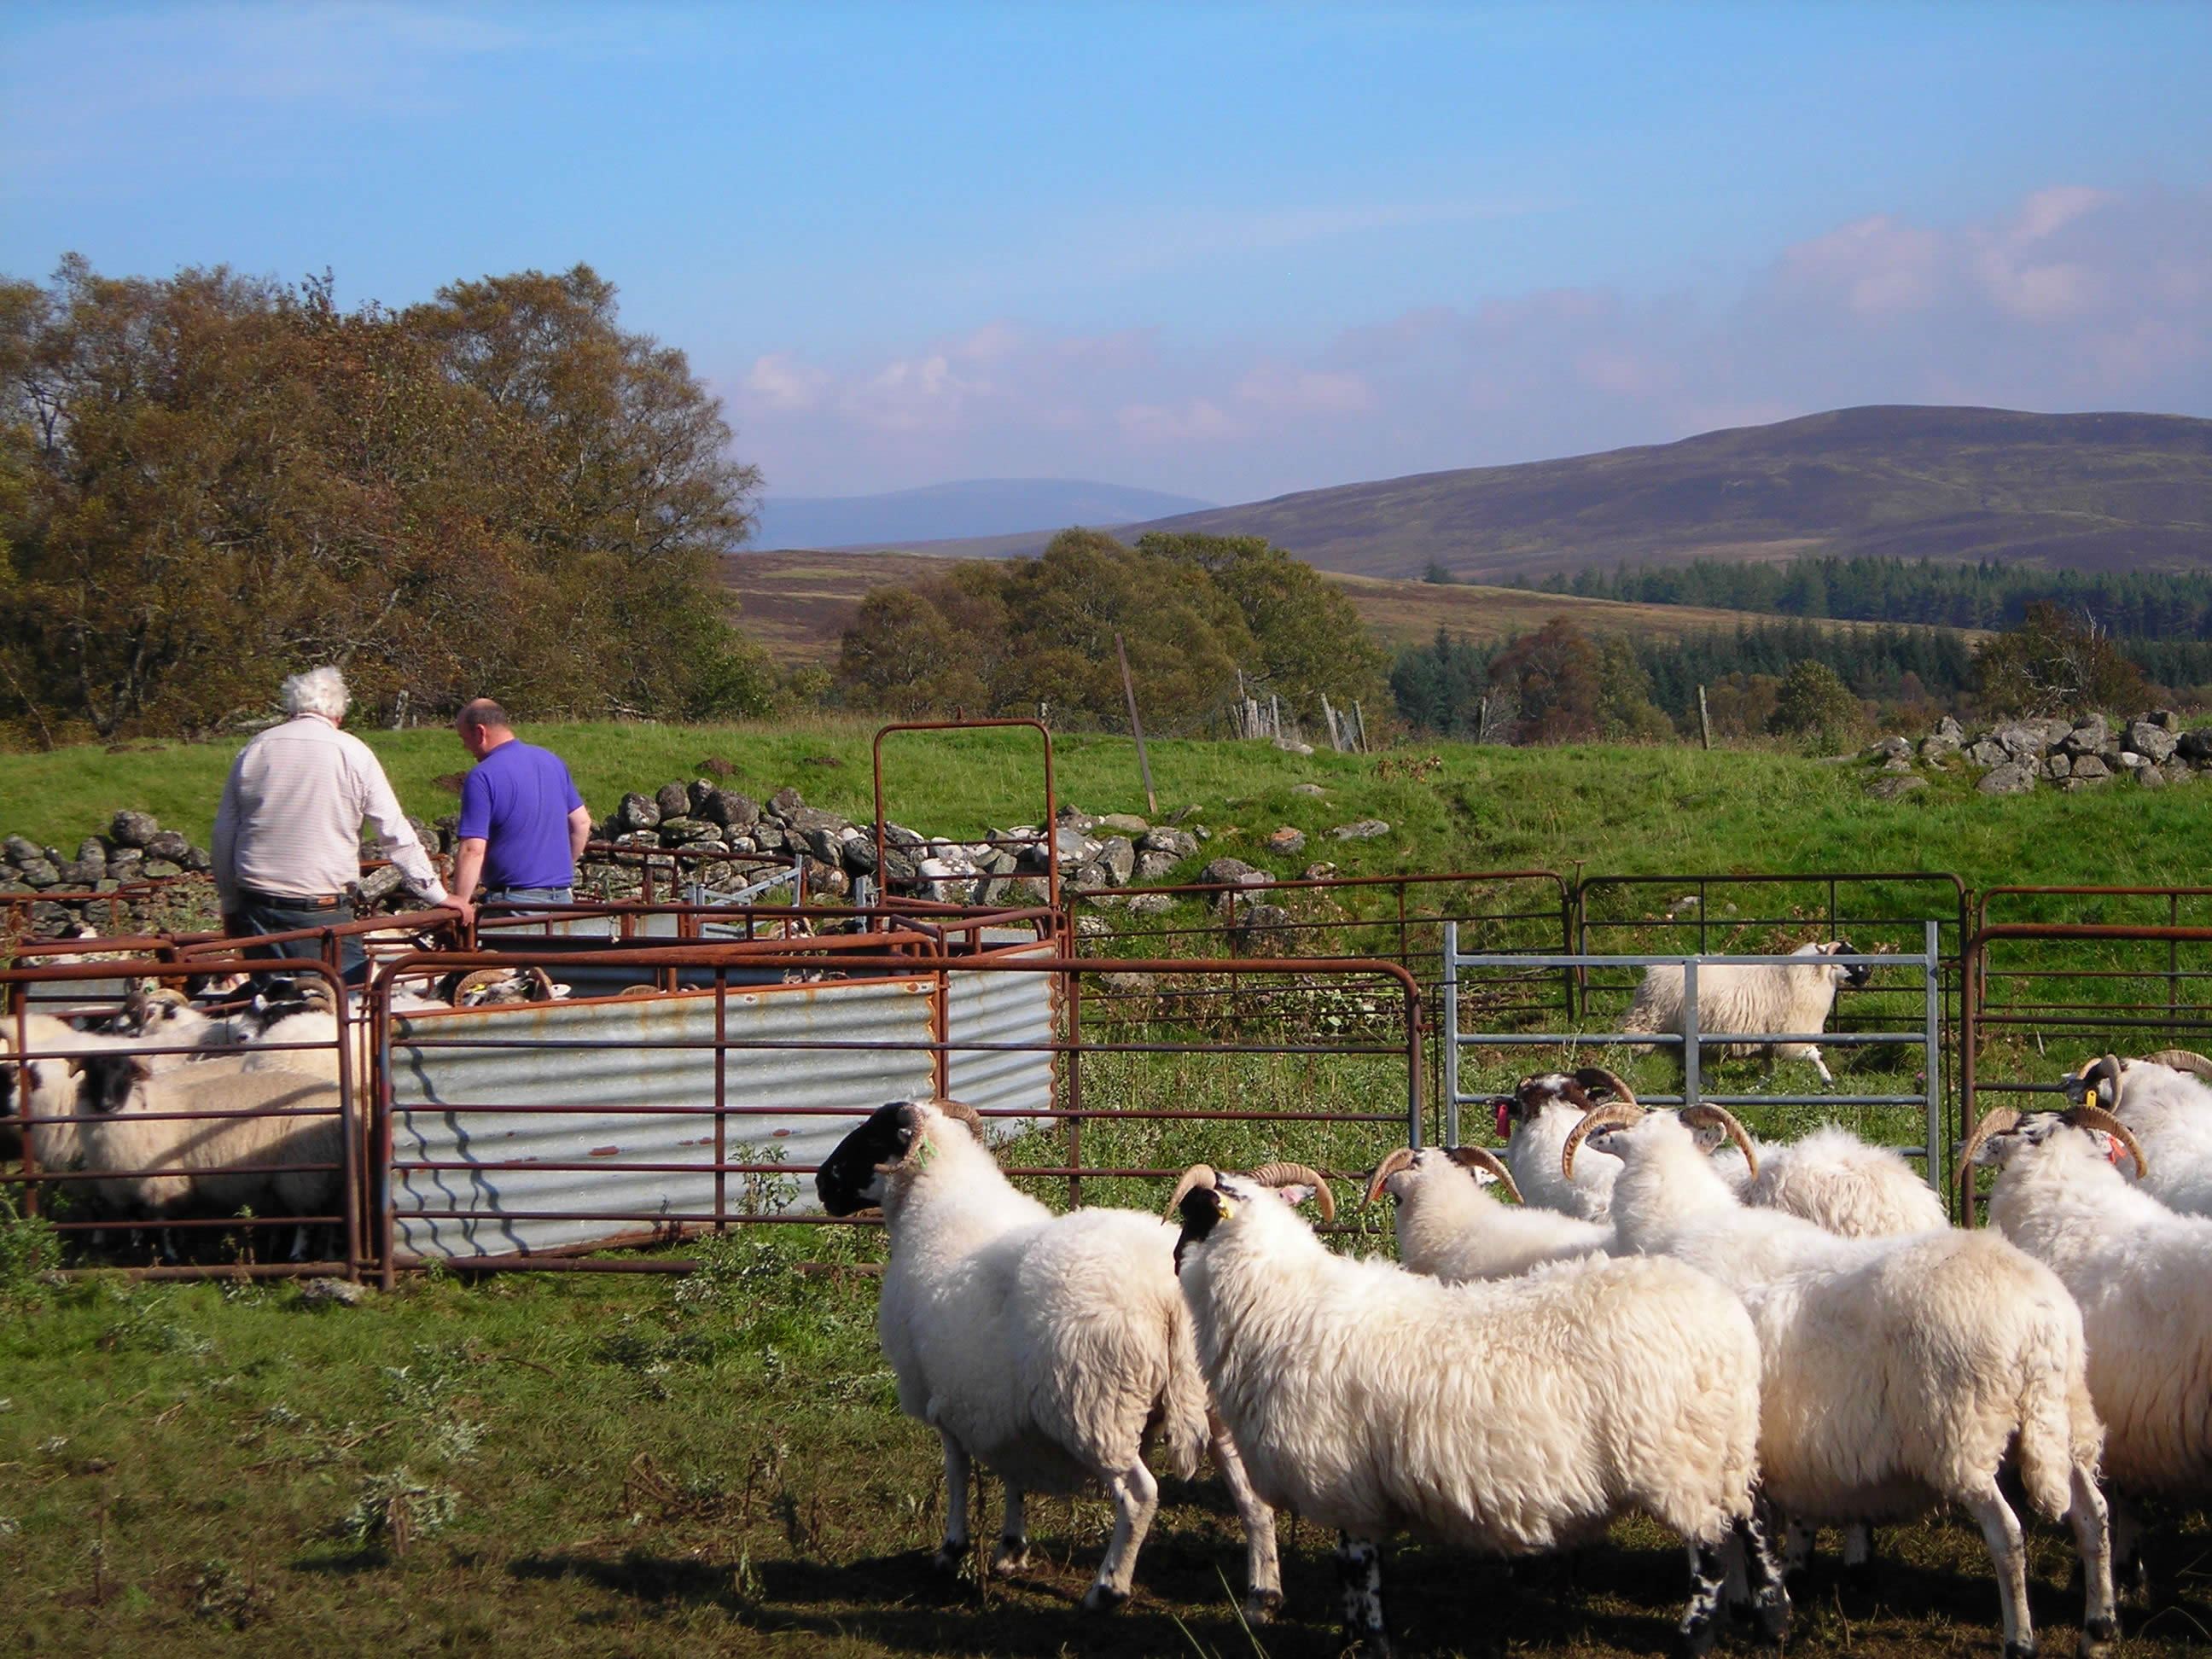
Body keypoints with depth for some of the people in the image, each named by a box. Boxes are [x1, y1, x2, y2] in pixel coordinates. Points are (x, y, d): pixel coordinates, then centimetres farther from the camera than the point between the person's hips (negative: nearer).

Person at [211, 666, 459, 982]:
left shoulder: (252, 753, 7)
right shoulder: (353, 754, -2)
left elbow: (223, 837, 12)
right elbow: (396, 834, 0)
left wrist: (230, 906, 21)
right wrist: (438, 896, 7)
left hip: (258, 908, 4)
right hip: (323, 914, -4)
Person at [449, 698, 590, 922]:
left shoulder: (482, 776, -14)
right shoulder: (552, 761, 9)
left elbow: (473, 850, -19)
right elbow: (581, 823, 17)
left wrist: (461, 905, -16)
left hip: (514, 903, -7)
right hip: (561, 898, 7)